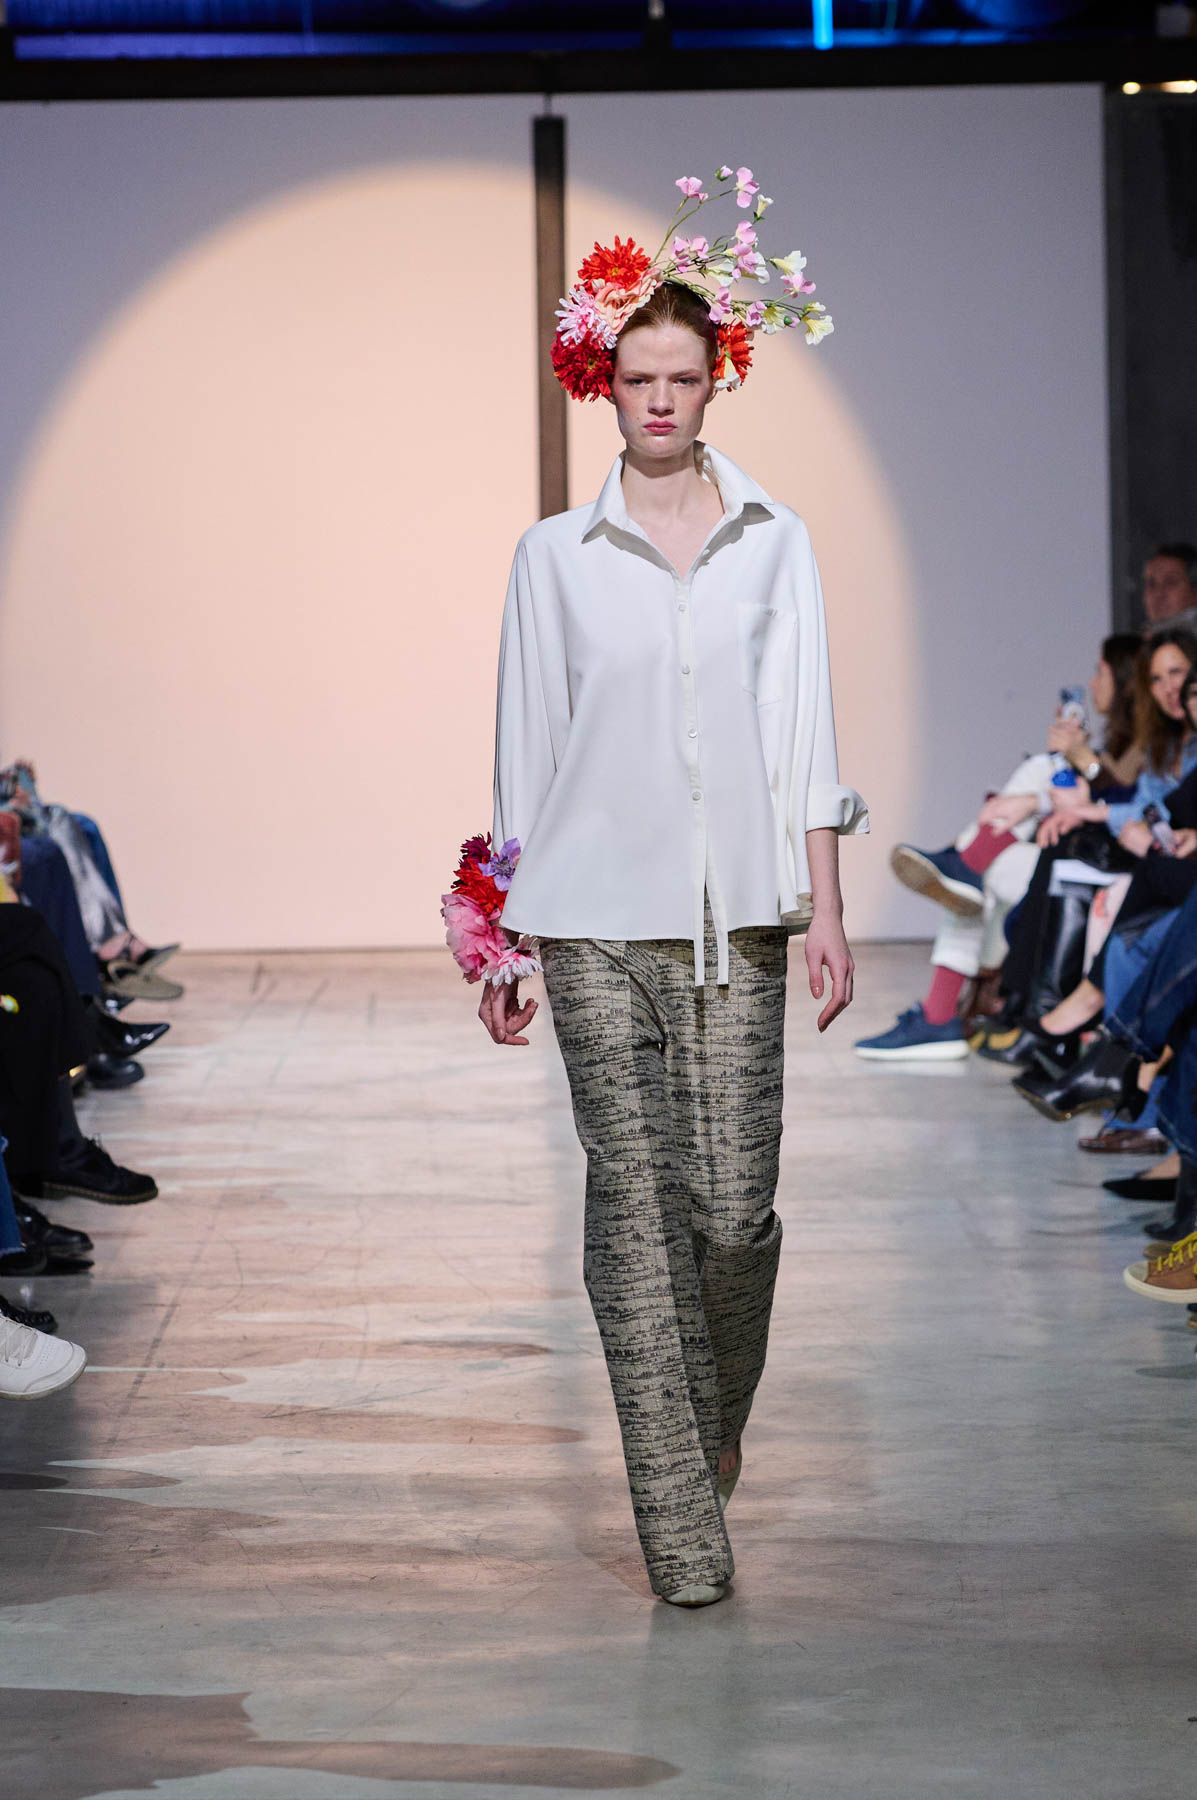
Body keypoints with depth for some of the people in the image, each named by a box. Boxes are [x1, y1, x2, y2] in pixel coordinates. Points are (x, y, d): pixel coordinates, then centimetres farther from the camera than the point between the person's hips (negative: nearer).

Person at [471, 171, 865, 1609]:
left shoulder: (775, 541, 8)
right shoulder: (555, 555, 6)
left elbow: (801, 732, 6)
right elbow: (527, 748, 8)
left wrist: (824, 911, -1)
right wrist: (508, 934, 6)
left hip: (735, 909, 1)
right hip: (596, 911, 0)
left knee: (735, 1204, -2)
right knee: (635, 1203, -4)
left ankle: (716, 1418, 30)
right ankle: (683, 1527, 1)